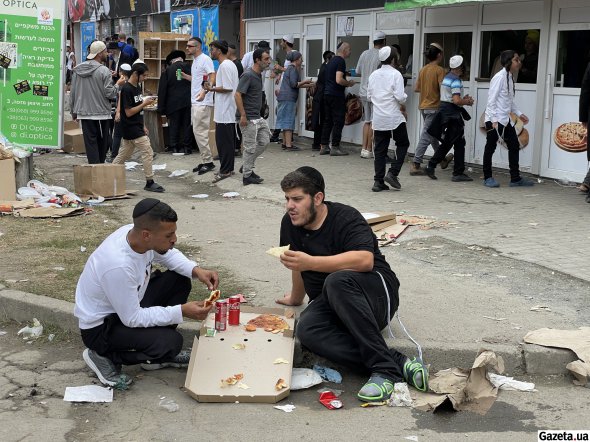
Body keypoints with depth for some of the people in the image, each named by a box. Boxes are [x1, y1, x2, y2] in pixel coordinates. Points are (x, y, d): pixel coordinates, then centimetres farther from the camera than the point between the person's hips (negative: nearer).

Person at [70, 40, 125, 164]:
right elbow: (109, 93, -14)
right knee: (102, 143, 9)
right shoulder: (104, 71, -12)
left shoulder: (77, 70, 5)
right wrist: (118, 84, 4)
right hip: (102, 113, -4)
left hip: (84, 113, 4)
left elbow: (73, 93, 9)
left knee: (90, 143, 3)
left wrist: (73, 112, 18)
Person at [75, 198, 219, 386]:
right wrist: (181, 312, -25)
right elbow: (132, 319, -26)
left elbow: (167, 255, 9)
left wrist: (196, 270, -8)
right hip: (100, 327, -9)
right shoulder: (118, 265, -37)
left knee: (179, 280, 4)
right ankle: (105, 357, -3)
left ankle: (159, 354, 11)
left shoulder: (138, 234, -14)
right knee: (171, 342, -25)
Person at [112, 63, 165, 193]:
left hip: (136, 127, 9)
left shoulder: (137, 87, 12)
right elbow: (128, 112, -19)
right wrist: (144, 104, -18)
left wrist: (143, 126, 19)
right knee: (148, 152, -8)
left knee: (123, 155, 14)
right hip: (131, 128, -9)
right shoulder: (126, 89, -16)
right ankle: (149, 182, -1)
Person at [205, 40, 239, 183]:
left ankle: (225, 170, -4)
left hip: (224, 112, -11)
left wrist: (212, 89, -13)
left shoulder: (224, 66, -15)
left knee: (223, 141, -7)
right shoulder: (230, 64, 17)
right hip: (229, 111, 11)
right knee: (228, 141, 13)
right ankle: (228, 168, 19)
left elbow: (228, 88, -23)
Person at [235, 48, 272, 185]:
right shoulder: (248, 75, -17)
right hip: (248, 118, -10)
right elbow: (238, 95, -21)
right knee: (250, 147, -3)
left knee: (264, 141, 12)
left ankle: (247, 166, 23)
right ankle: (247, 176, 8)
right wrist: (243, 115, -23)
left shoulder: (258, 75, 12)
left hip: (257, 117, 10)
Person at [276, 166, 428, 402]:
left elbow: (365, 260, -29)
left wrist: (310, 262, -32)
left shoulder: (346, 218, -12)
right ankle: (398, 362, -35)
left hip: (377, 294, -5)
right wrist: (296, 299, 34)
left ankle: (384, 368, -40)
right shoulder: (290, 224, 8)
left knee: (337, 281, -39)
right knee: (306, 330, -30)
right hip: (330, 305, 6)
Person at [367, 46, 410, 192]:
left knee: (380, 149, 8)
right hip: (394, 117, -5)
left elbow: (369, 96, 12)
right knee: (403, 144, 12)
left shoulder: (373, 75, 8)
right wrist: (404, 99, 4)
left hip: (378, 118, 5)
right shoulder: (395, 74, -10)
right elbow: (400, 96, -16)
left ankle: (378, 181, 5)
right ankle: (392, 173, -1)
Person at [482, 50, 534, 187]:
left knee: (514, 146, 7)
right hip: (495, 119, -9)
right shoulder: (500, 77, -13)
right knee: (490, 148, 2)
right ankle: (487, 178, 12)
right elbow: (491, 100, -17)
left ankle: (515, 178, 13)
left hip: (506, 119, 9)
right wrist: (494, 120, -21)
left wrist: (519, 114, 12)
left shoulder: (510, 77, 12)